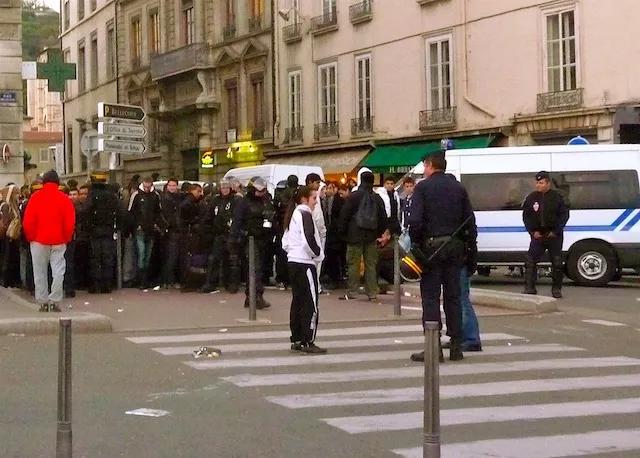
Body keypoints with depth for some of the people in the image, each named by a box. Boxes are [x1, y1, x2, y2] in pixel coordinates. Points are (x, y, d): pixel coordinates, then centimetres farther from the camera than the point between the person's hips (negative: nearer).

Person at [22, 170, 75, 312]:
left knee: (40, 273, 8)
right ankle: (54, 302, -4)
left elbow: (28, 222, -5)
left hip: (39, 241, 0)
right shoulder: (64, 199, -1)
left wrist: (31, 238, 7)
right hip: (59, 242, 0)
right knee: (58, 272, 2)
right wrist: (66, 239, 8)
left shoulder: (36, 197, -2)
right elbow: (70, 223, -4)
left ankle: (43, 302, 9)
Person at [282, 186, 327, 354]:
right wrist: (318, 254, -9)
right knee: (310, 304, -6)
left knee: (297, 301, 12)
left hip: (293, 262, 9)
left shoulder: (294, 214, 16)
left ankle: (296, 340, 15)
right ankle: (308, 342, -6)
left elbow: (285, 242, 17)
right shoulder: (305, 214, -12)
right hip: (305, 263, -9)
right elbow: (309, 239, -23)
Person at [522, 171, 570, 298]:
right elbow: (526, 216, 8)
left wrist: (556, 231, -8)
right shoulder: (531, 198, 5)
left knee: (557, 263, 2)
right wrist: (533, 231, -4)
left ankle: (556, 289, 12)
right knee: (530, 261, -8)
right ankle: (529, 288, -5)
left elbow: (564, 215, 0)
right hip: (537, 235, 2)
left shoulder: (557, 197, -2)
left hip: (554, 235, -2)